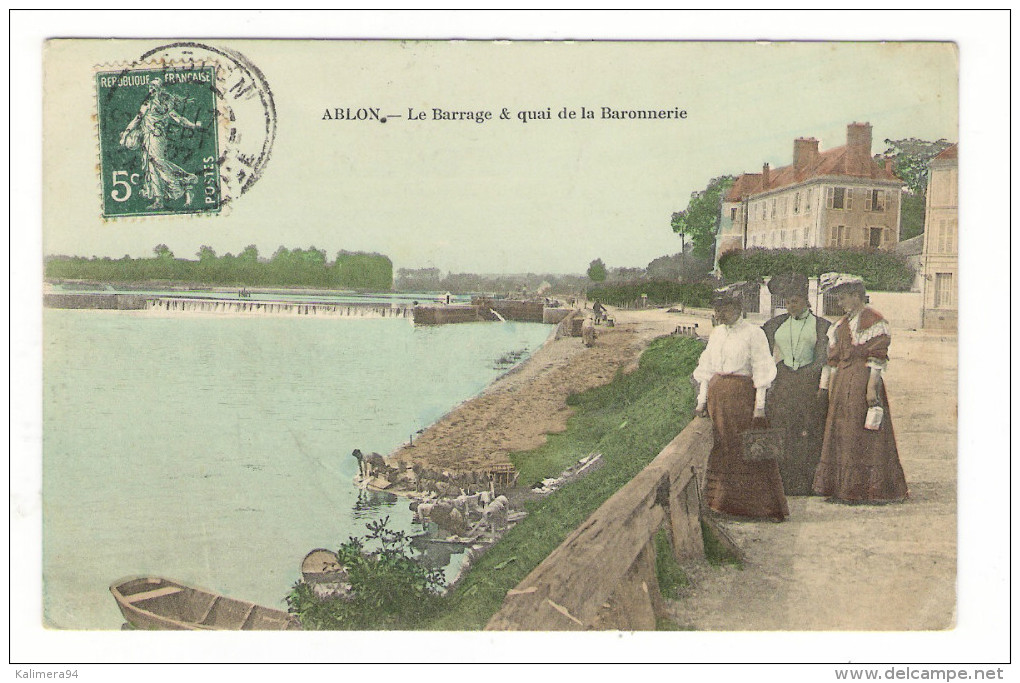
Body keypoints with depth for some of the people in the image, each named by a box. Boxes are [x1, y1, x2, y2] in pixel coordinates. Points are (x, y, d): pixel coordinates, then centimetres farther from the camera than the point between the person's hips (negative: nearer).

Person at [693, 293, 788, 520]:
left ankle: (767, 504, 1)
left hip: (742, 393, -6)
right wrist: (702, 399, 10)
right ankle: (726, 501, 16)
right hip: (717, 393, 6)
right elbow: (707, 369, 16)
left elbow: (761, 370, -9)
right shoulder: (716, 334, 13)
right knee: (722, 448, 7)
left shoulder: (753, 333, -5)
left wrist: (760, 404, -15)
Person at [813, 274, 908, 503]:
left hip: (862, 381, -8)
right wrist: (824, 387, 18)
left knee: (863, 437, -5)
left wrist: (872, 387, -22)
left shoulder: (873, 320, -7)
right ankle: (842, 487, 15)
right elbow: (833, 358, 19)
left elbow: (877, 357, -14)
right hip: (842, 384, 9)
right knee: (839, 436, 9)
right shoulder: (842, 324, 18)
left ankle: (864, 488, 0)